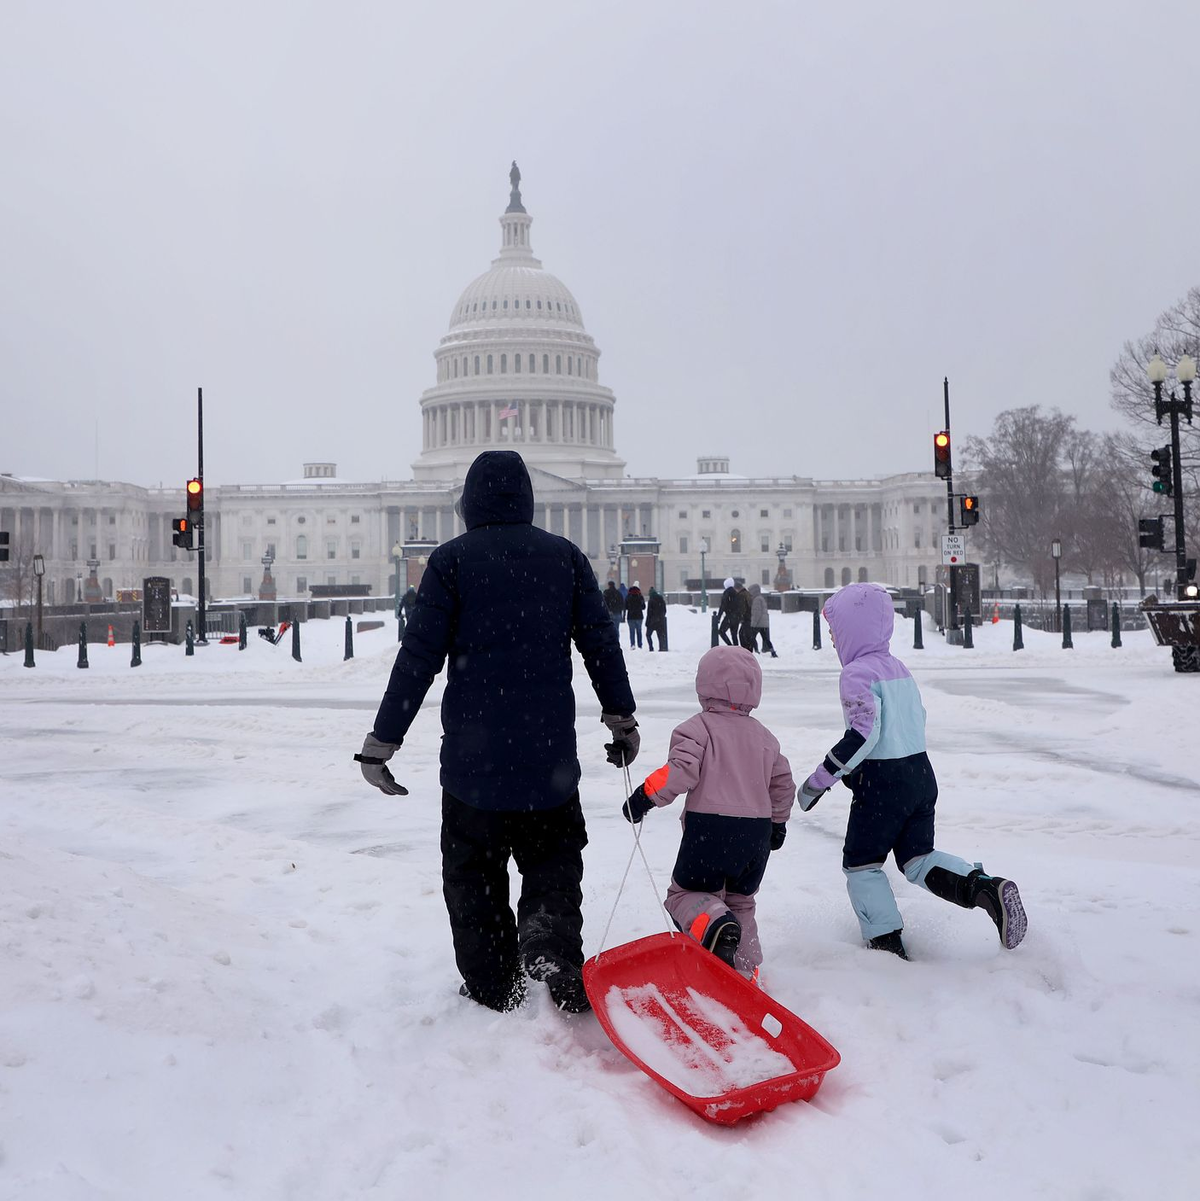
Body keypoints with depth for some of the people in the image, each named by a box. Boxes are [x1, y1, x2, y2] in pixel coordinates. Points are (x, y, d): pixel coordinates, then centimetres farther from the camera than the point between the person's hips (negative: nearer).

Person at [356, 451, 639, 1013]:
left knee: (474, 873, 13)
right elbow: (601, 643, 4)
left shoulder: (452, 560, -6)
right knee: (554, 866, 17)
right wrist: (622, 718, 15)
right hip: (549, 756, 2)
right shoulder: (565, 555, 3)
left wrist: (381, 741, -3)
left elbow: (418, 657, -9)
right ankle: (553, 947, -7)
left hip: (473, 757, -2)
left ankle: (491, 986, 18)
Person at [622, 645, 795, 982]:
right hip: (756, 833, 6)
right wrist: (778, 822, 36)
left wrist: (645, 796, -11)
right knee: (740, 901, 22)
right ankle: (746, 972, 20)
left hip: (710, 827, -6)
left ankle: (716, 924, -24)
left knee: (685, 892, 6)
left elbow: (681, 771, -19)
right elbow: (783, 783, 22)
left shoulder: (698, 727, -5)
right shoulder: (764, 735, 16)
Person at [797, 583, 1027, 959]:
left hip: (883, 783, -8)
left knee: (861, 862, 9)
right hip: (922, 773, 8)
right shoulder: (899, 668, 12)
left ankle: (887, 943, 9)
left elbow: (864, 733, -25)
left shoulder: (857, 673, -15)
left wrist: (820, 780, -20)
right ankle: (984, 886, -7)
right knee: (918, 859, 14)